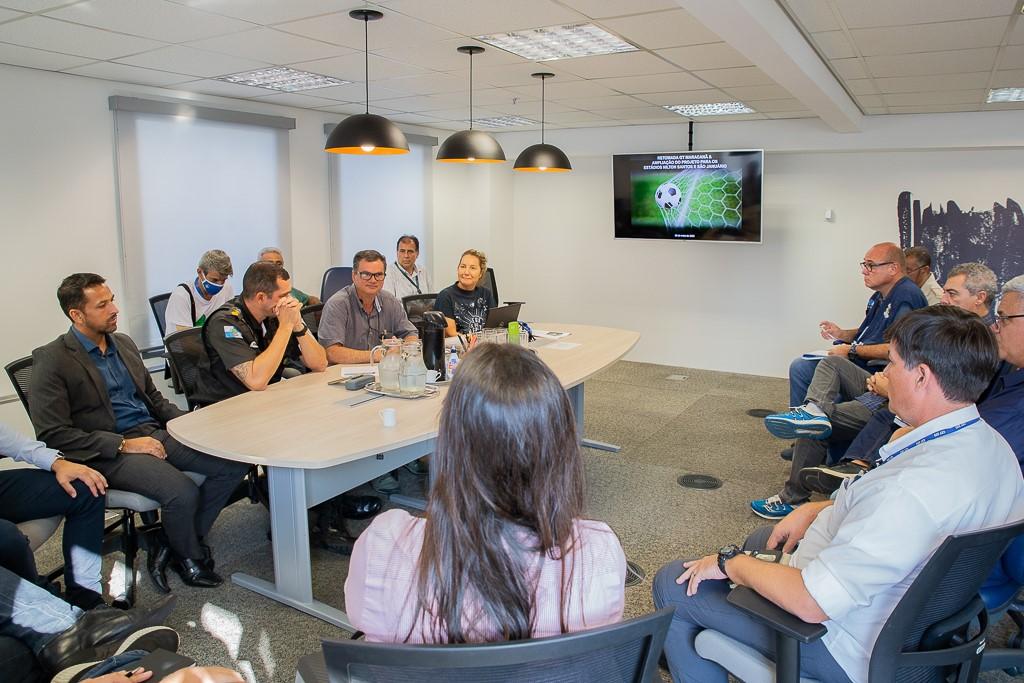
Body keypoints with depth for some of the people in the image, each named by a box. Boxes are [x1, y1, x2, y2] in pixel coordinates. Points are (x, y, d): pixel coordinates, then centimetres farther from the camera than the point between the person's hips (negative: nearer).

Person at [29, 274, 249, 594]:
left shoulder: (123, 342, 14)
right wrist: (123, 445, -17)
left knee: (234, 464, -12)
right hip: (107, 454, -7)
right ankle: (191, 558, 3)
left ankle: (172, 546, 3)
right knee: (182, 493, -30)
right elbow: (52, 435, -12)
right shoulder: (51, 360, -7)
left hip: (154, 432, 7)